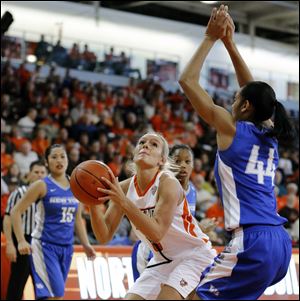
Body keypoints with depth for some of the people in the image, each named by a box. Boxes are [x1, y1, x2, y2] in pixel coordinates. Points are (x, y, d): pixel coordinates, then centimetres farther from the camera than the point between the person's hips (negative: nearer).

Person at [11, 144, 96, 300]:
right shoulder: (42, 186, -8)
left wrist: (86, 244, 9)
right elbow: (16, 211, -8)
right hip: (45, 246, -6)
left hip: (66, 248, 6)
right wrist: (21, 241, -18)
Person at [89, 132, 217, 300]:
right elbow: (104, 237, -8)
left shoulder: (168, 183, -22)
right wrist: (93, 204, -25)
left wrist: (123, 202, -40)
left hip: (194, 256, -6)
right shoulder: (125, 187, -5)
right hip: (162, 261, 7)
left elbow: (157, 232, -33)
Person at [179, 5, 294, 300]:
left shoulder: (231, 128, -3)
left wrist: (211, 38, 9)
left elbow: (187, 80, 2)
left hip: (252, 242, -8)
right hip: (280, 242, 8)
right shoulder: (269, 136, 14)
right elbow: (253, 91, 30)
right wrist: (229, 43, 29)